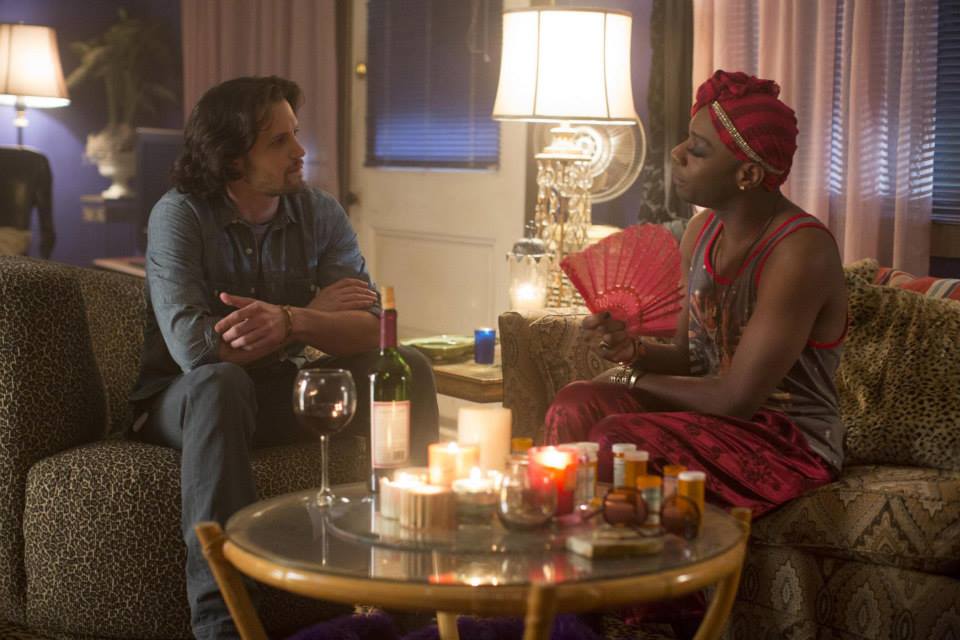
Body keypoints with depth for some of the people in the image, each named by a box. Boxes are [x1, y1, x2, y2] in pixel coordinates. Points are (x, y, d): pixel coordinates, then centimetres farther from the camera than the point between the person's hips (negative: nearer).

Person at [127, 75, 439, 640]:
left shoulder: (319, 213, -1)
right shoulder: (180, 214, -15)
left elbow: (374, 329, -13)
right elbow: (193, 347, -29)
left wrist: (290, 320, -34)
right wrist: (315, 313, -17)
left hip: (282, 394, 5)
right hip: (185, 402, -4)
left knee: (407, 366, -13)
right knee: (220, 383, -38)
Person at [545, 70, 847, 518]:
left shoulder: (799, 253, -22)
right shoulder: (702, 231, 4)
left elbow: (737, 398, -22)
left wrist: (633, 379, -8)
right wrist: (633, 351, -12)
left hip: (791, 443, -7)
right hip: (716, 411, 7)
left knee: (617, 442, -27)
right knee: (575, 407, -17)